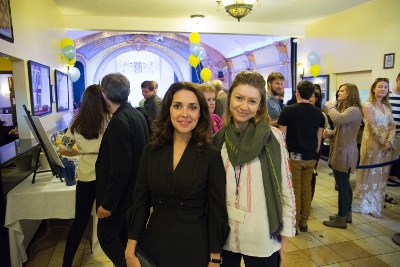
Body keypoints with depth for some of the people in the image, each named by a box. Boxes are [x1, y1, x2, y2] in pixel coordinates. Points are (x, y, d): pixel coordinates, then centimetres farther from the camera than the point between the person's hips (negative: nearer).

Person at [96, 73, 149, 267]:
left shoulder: (119, 122, -26)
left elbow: (120, 169, -27)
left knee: (106, 236, 10)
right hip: (134, 190, 9)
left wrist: (107, 203, -19)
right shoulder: (137, 115, 2)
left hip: (119, 194, -9)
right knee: (125, 237, 23)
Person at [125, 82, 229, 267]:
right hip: (153, 244, 3)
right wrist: (131, 251, 0)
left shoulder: (212, 155, -11)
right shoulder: (151, 151, -3)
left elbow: (217, 211, -8)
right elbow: (140, 202, 1)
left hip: (195, 247, -2)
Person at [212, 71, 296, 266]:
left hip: (261, 238, -2)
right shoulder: (219, 138, -3)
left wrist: (286, 233, -2)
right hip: (224, 235, 3)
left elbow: (285, 188, -6)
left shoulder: (272, 137, -12)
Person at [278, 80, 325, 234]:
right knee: (306, 189, 12)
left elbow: (282, 136, -8)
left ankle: (294, 222, 12)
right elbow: (319, 138, 8)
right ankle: (304, 222, 21)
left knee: (295, 190, 4)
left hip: (294, 156, -4)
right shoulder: (318, 113, 4)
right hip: (311, 157, 4)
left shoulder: (288, 110, -9)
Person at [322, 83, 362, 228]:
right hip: (341, 151, 11)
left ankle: (341, 219, 7)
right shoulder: (345, 108, 18)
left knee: (342, 186, -3)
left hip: (345, 153, -11)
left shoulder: (354, 110, -15)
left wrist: (330, 106, -17)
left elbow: (338, 119, -35)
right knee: (344, 185, 17)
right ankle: (346, 214, 29)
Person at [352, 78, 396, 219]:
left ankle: (377, 202, 24)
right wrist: (383, 142, -15)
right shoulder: (368, 105, -7)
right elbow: (372, 127, -14)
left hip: (386, 144, 6)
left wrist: (389, 141, -10)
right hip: (373, 143, -6)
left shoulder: (387, 106, 13)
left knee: (382, 174, 11)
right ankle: (368, 206, 11)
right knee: (371, 174, 0)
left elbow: (392, 125, 6)